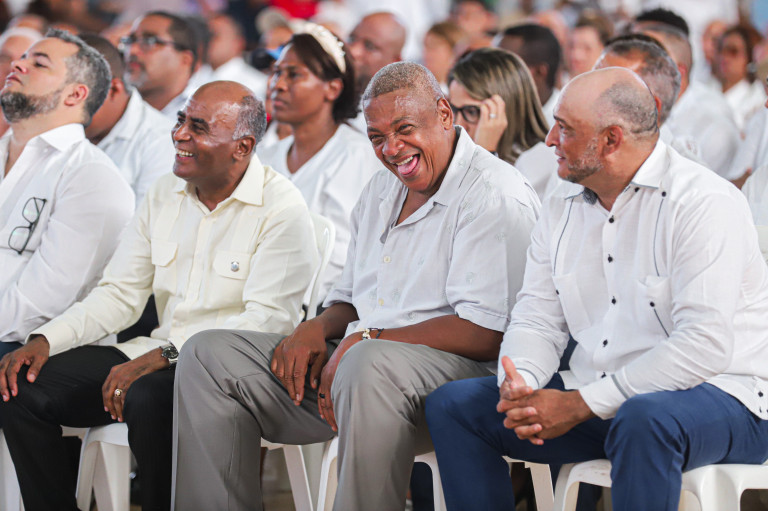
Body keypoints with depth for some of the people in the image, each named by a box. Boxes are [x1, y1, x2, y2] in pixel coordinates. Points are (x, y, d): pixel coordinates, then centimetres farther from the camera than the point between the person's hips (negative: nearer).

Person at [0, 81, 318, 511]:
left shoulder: (282, 208, -10)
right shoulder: (165, 194, 13)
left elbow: (267, 319, -19)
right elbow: (121, 294, 14)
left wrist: (164, 355, -26)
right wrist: (45, 340, -2)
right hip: (160, 358, 7)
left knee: (149, 397, -38)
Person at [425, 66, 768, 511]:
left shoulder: (706, 203, -15)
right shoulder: (563, 215, 12)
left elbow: (705, 345, -24)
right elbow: (537, 320, 11)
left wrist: (579, 405, -23)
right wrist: (519, 386, -16)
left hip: (719, 397, -8)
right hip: (597, 396, 8)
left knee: (643, 420, -42)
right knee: (452, 405, -3)